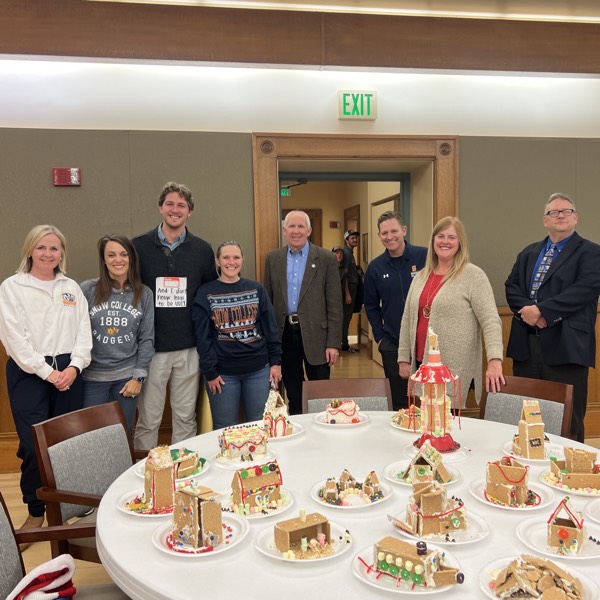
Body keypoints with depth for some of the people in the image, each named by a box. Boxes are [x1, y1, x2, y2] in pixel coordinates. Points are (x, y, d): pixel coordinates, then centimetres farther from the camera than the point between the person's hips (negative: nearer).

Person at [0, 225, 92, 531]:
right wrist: (47, 372, -12)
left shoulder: (72, 287, 12)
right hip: (28, 373, -3)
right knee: (34, 446, -5)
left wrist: (74, 367, -8)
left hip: (68, 371, 3)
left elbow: (84, 332, 7)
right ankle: (36, 511, 14)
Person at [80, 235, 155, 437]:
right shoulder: (87, 289, -4)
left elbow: (146, 339, 2)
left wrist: (139, 376, -2)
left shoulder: (144, 294, 1)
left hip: (127, 376, 1)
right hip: (92, 376, -1)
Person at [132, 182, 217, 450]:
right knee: (148, 420, 6)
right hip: (151, 348, -2)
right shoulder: (139, 247, -1)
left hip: (189, 349, 2)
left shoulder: (202, 250, 4)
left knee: (186, 418, 13)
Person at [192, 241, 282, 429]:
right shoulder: (205, 293, 0)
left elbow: (270, 327, 6)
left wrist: (276, 361, 1)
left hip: (259, 370, 2)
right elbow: (202, 336, -3)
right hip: (223, 372, -2)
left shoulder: (256, 289, 6)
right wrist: (210, 372, -7)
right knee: (225, 429, 7)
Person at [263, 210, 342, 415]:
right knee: (293, 395, 14)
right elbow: (267, 300, 9)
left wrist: (333, 343, -9)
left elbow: (334, 304, -5)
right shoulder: (273, 259, 6)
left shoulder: (326, 259, -3)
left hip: (315, 335, -2)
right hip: (284, 334, 3)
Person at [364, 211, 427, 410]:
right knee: (398, 402, 12)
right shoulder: (375, 267, 3)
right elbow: (371, 306, 13)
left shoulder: (426, 257, -8)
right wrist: (379, 336, 5)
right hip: (392, 344, 3)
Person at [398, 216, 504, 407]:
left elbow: (490, 321, -12)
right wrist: (404, 359, 12)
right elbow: (408, 320, 15)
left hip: (457, 371, -5)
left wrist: (494, 360, -24)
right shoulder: (421, 276, 12)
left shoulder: (473, 276, -5)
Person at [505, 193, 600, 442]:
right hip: (526, 346, 5)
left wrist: (542, 310, -18)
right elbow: (511, 285, 9)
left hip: (566, 347, -5)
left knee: (568, 420, 1)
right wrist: (527, 309, -11)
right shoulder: (529, 253, 18)